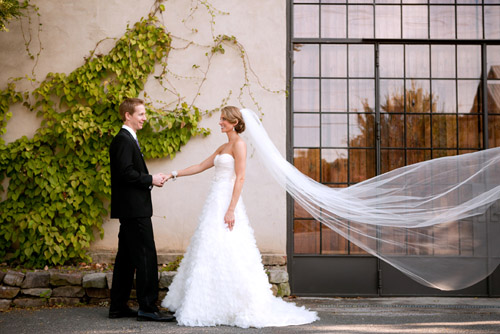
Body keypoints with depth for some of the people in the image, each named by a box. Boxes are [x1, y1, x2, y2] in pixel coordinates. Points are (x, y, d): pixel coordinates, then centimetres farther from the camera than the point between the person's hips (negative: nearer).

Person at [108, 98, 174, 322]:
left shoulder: (128, 139, 20)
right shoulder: (123, 140, -12)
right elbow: (126, 173, -22)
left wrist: (151, 179, 6)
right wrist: (151, 180, -13)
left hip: (130, 209, 11)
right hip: (134, 209, -11)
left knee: (126, 258, 12)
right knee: (146, 257, -9)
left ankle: (118, 307, 17)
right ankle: (148, 307, -5)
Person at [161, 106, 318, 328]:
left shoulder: (239, 144, -9)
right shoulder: (223, 148, 19)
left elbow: (240, 178, -16)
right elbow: (200, 167, 24)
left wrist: (231, 210, -21)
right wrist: (175, 174, 18)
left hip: (226, 204, -9)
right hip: (215, 203, 9)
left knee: (226, 255, -9)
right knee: (210, 254, 8)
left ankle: (244, 308, -3)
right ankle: (214, 307, 13)